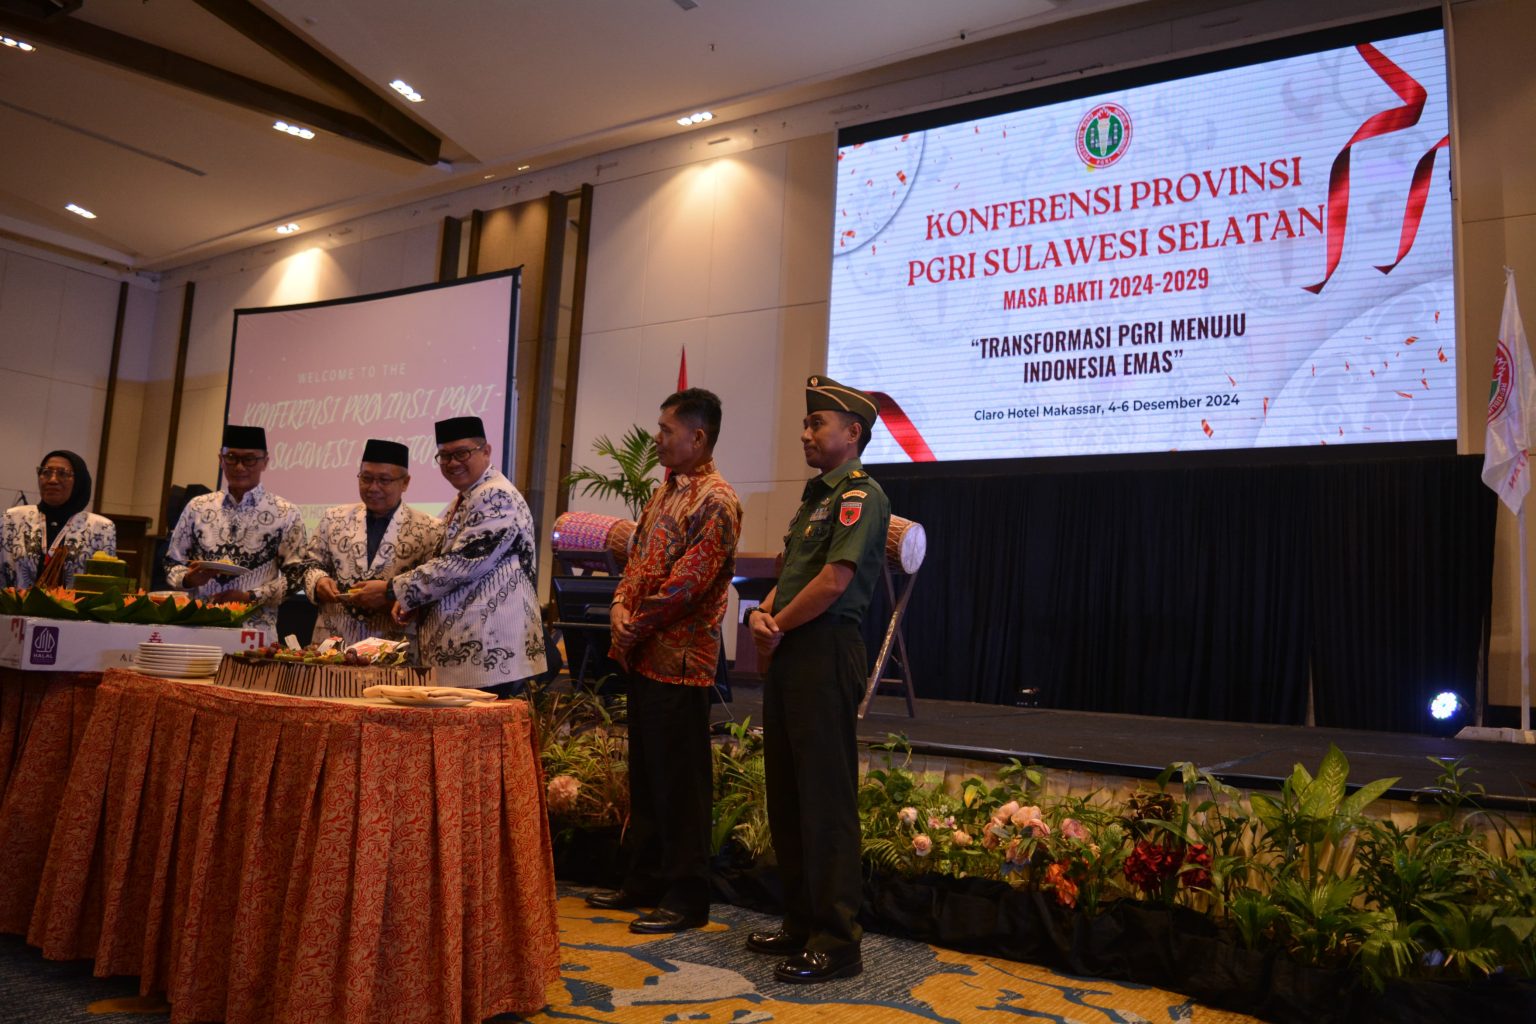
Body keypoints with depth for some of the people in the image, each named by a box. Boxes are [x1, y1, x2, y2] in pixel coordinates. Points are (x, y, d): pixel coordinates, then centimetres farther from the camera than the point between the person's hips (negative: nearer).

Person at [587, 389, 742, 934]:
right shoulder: (665, 492, 16)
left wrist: (638, 625, -13)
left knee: (680, 782, -1)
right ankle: (644, 880, 29)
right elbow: (636, 559, 16)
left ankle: (686, 895, 11)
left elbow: (687, 582, -20)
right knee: (646, 774, 17)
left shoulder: (714, 500, -13)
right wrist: (621, 609, -1)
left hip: (679, 662, -9)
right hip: (643, 658, 9)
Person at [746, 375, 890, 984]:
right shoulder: (816, 495, 20)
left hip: (825, 653, -10)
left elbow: (834, 580, -19)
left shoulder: (860, 494, -10)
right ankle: (802, 924, 27)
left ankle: (837, 943, 5)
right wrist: (763, 613, 1)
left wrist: (778, 627, -8)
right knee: (786, 796, 14)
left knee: (825, 798, -5)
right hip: (788, 657, 10)